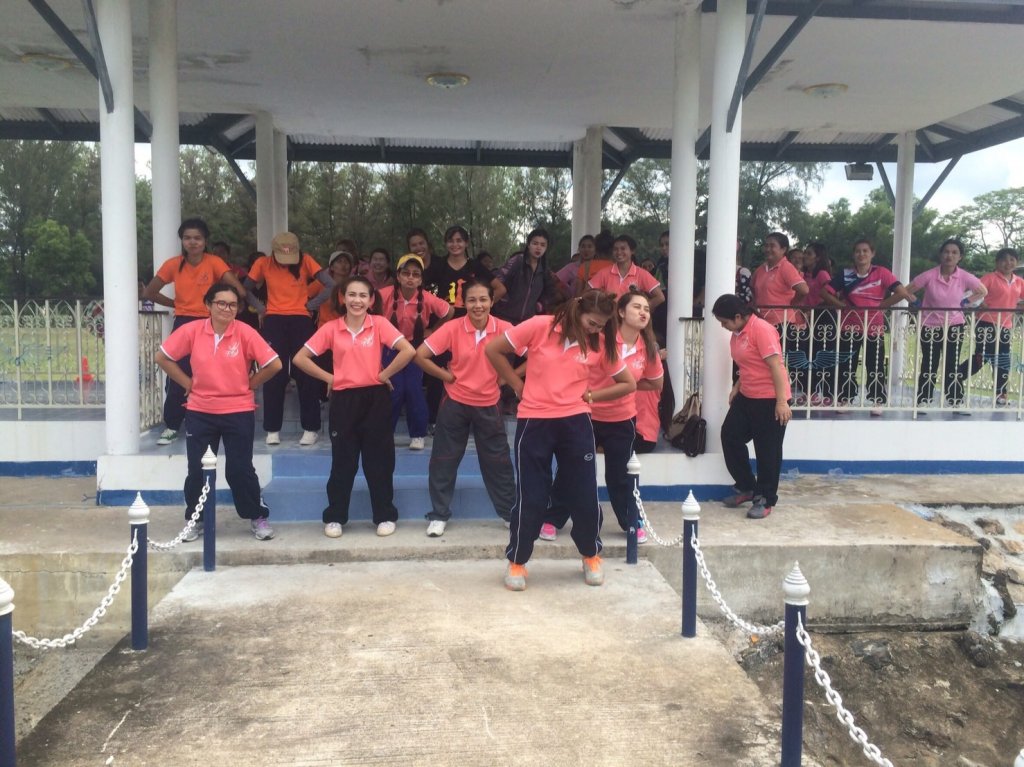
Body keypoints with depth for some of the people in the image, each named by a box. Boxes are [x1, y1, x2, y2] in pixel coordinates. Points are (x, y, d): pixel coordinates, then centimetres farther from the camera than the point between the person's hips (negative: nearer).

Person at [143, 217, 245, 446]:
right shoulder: (173, 264, 0)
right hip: (183, 324, 1)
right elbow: (149, 293, 7)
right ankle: (171, 426, 7)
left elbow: (239, 290, -16)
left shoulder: (214, 262, -7)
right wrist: (176, 304, 5)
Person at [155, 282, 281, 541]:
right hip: (200, 412, 2)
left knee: (240, 470, 2)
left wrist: (250, 383, -3)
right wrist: (188, 383, 2)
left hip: (238, 412, -2)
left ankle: (258, 517, 19)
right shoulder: (192, 330, -6)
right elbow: (162, 357, 4)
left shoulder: (245, 333, -11)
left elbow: (274, 364, -10)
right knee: (197, 470, 7)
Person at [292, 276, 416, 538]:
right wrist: (328, 378, -2)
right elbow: (300, 358, 2)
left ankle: (385, 516, 17)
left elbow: (408, 351, -15)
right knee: (342, 461, 7)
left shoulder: (379, 324, -5)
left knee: (379, 460, 6)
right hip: (344, 399, 1)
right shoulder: (331, 328, 0)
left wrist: (384, 374, -9)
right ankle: (335, 517, 19)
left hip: (374, 398, -1)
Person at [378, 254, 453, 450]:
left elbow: (450, 312, -4)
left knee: (413, 389, -7)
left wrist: (432, 331, -1)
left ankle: (418, 435, 8)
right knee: (393, 390, -6)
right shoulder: (386, 295, -22)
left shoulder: (427, 299, -20)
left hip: (415, 348, 0)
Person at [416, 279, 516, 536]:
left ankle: (510, 512, 27)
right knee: (443, 461, 7)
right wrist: (447, 376, -10)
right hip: (455, 403, 0)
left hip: (488, 405, 0)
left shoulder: (504, 329, -14)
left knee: (498, 462, 10)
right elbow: (420, 355, -14)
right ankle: (438, 515, 22)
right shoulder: (453, 328, -15)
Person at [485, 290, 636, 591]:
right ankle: (517, 562, 21)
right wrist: (519, 386, 0)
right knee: (531, 496, 2)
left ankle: (591, 556, 31)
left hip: (576, 422, 2)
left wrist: (591, 395, 0)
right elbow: (493, 350, -2)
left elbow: (628, 384, 9)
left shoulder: (601, 343, 0)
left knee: (584, 494, 7)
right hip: (534, 421, -2)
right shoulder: (539, 326, -9)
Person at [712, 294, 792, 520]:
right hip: (746, 397, 9)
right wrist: (736, 387, 10)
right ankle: (747, 487, 22)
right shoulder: (736, 334, 10)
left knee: (767, 450, 0)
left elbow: (775, 365, -21)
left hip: (769, 400, -9)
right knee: (730, 436, 7)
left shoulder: (762, 329, -17)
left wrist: (781, 401, -24)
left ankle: (766, 499, 13)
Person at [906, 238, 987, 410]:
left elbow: (983, 291, 7)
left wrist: (965, 302, -2)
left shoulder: (965, 278, -10)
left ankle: (956, 403, 12)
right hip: (930, 327, -2)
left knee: (952, 366, 6)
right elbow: (907, 292, -5)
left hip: (954, 326, 2)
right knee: (929, 366, 4)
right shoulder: (929, 276, -15)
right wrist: (919, 306, -10)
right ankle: (922, 402, 12)